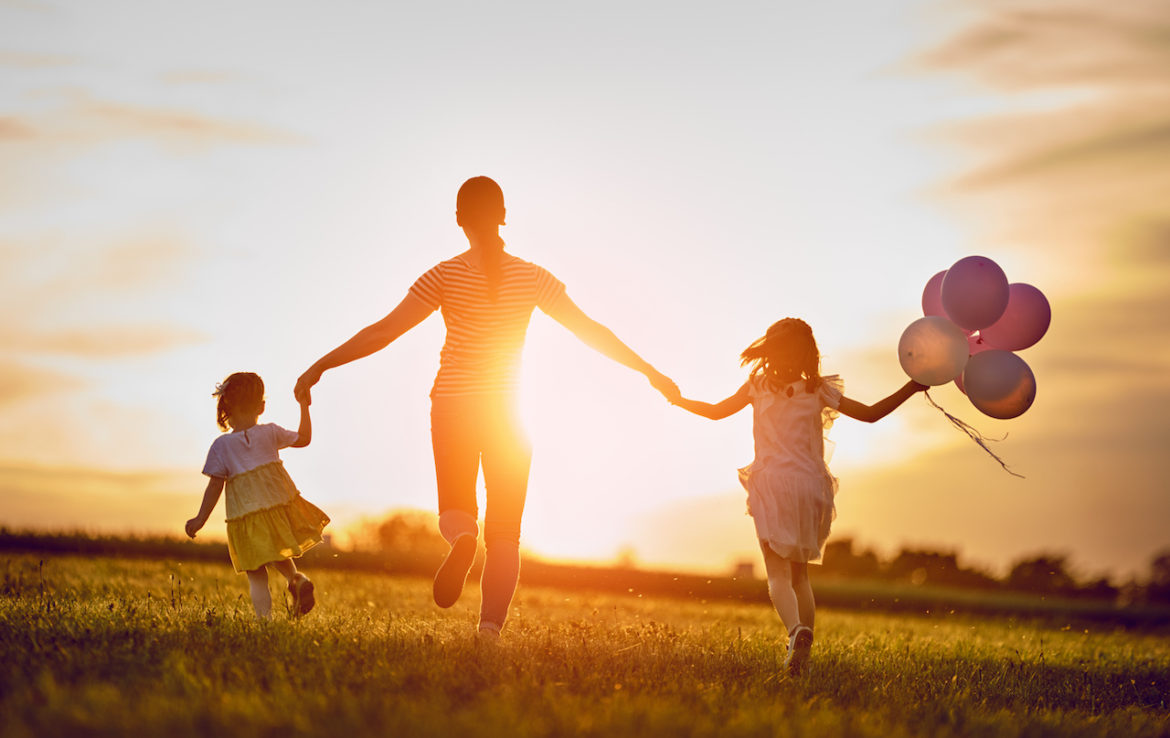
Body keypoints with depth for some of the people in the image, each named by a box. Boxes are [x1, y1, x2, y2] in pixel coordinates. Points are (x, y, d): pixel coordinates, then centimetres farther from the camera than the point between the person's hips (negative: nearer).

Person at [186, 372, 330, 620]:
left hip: (245, 514, -3)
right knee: (277, 555, 25)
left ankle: (265, 618, -8)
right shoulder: (270, 433, 1)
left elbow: (215, 485, -5)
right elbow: (304, 438, 15)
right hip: (279, 504, 3)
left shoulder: (222, 445, -5)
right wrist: (304, 407, 26)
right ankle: (296, 578, -3)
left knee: (256, 575, 3)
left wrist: (201, 519, 3)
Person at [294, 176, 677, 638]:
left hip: (453, 408, -1)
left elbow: (384, 331, -9)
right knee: (505, 533, 6)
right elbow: (591, 331, 3)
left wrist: (320, 366, -4)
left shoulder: (445, 276, -5)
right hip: (507, 410, 1)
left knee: (456, 509, 14)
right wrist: (650, 372, 12)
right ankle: (491, 626, -14)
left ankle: (462, 537, -24)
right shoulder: (531, 278, 0)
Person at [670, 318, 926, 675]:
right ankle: (803, 648, 9)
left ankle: (796, 630, -35)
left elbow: (715, 411, 12)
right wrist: (912, 389, 14)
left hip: (772, 484, -3)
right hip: (809, 484, 3)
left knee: (778, 573, -7)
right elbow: (871, 414, 6)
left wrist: (677, 399, 28)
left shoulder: (758, 385, 1)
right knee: (799, 573, 17)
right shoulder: (818, 390, 4)